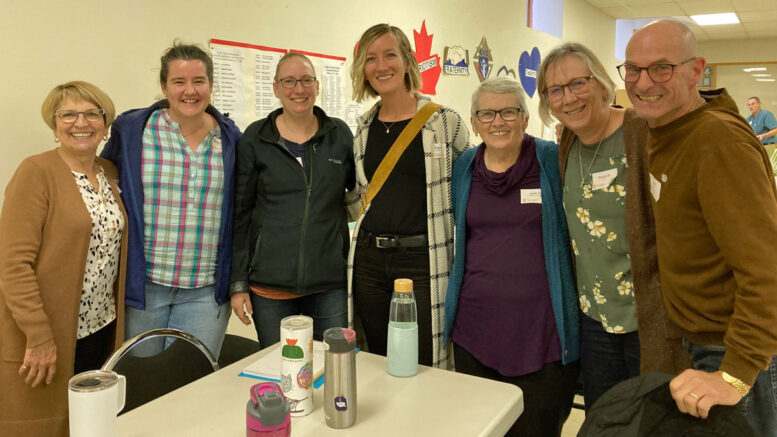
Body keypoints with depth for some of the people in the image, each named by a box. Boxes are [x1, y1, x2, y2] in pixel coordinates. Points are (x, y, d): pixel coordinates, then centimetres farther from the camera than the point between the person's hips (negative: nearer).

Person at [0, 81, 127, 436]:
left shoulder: (111, 173, 8)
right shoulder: (36, 172, -10)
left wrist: (116, 322, 8)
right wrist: (38, 334, -18)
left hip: (102, 330, 6)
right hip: (42, 339, -6)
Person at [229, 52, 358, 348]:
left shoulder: (340, 134, 5)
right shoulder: (255, 139, 1)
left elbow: (359, 193, 17)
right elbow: (240, 213, 3)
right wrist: (238, 283, 0)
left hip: (330, 282, 1)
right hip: (270, 284, -1)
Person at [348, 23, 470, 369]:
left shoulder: (445, 122, -4)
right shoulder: (363, 127, 9)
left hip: (422, 259, -4)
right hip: (369, 259, 5)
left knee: (424, 366, 3)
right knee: (377, 365, 16)